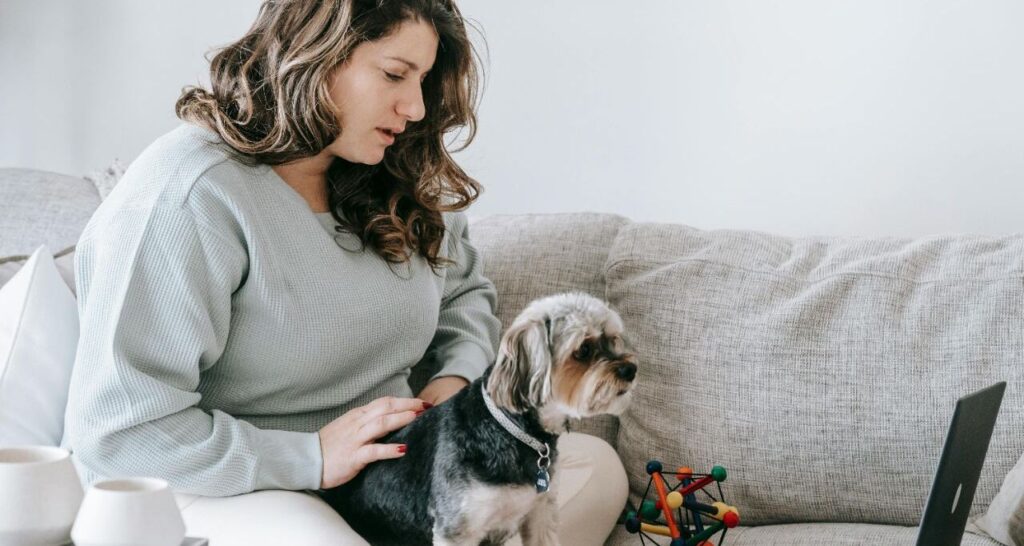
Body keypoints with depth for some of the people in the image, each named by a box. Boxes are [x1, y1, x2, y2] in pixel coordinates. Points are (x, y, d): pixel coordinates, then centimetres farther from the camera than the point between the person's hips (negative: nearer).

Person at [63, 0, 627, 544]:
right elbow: (115, 432, -22)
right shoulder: (187, 195, -19)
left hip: (388, 466, 8)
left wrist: (458, 377, 2)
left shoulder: (407, 186, 5)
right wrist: (311, 459, -24)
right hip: (229, 487, -8)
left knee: (596, 466, -10)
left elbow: (465, 293, 25)